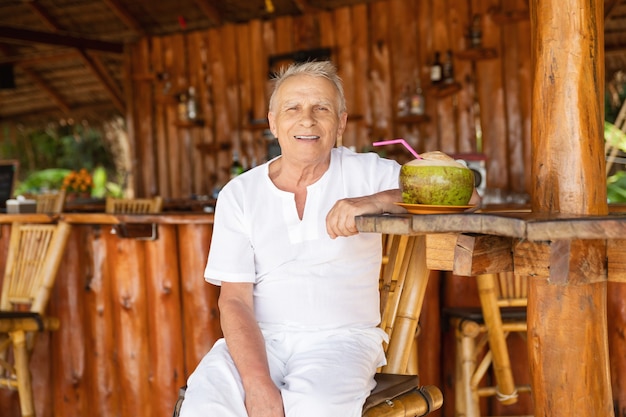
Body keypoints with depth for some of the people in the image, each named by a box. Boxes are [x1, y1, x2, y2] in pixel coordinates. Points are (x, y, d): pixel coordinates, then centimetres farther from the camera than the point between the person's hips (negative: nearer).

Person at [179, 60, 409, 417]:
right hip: (258, 339, 1)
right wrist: (257, 383, -19)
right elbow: (235, 300, -1)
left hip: (341, 337, -1)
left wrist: (373, 201, -23)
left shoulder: (366, 173, 5)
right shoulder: (239, 194, 6)